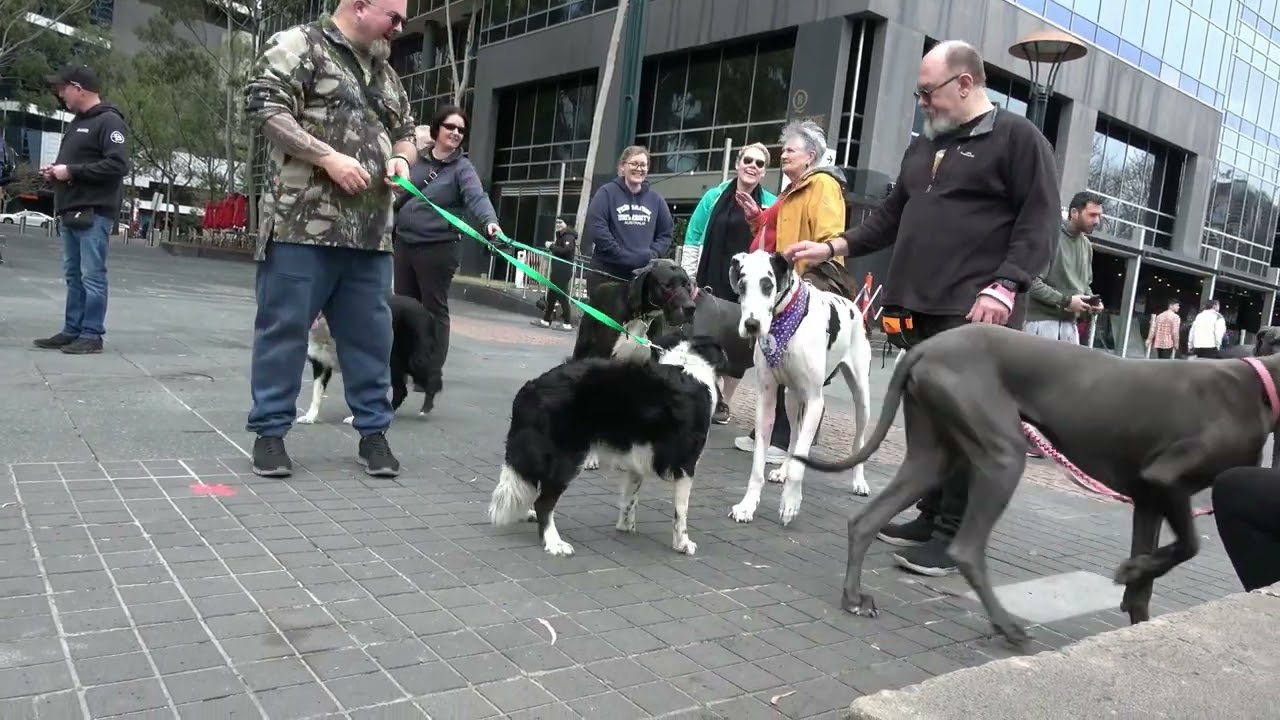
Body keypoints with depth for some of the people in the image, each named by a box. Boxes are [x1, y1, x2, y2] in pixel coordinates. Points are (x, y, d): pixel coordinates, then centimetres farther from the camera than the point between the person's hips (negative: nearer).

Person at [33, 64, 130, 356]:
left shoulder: (109, 121, -7)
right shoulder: (76, 122, 21)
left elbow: (118, 165, -19)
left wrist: (71, 171, -16)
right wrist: (56, 170, 11)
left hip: (94, 213, -9)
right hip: (71, 212, 9)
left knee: (92, 276, -6)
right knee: (73, 275, 10)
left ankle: (92, 335, -3)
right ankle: (72, 331, 15)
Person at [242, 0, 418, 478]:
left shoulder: (386, 75, 23)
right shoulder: (299, 45, 1)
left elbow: (405, 135, 30)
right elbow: (263, 105, -10)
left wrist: (401, 160, 6)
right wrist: (328, 157, -16)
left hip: (371, 233, 6)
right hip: (303, 224, -6)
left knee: (370, 334, 6)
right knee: (284, 327, -1)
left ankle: (373, 431, 16)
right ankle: (270, 431, 11)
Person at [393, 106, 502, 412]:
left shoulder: (462, 168, -5)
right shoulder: (417, 160, 9)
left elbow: (477, 197, -22)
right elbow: (399, 198, 17)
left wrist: (490, 221, -41)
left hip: (439, 248, -5)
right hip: (404, 244, 5)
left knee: (434, 311, -1)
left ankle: (431, 376, 5)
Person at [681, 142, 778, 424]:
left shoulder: (772, 205, 3)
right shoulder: (714, 197, 5)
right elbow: (693, 240, 6)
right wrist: (688, 280, 1)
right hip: (711, 283, 1)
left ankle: (723, 401, 16)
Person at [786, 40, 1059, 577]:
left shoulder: (1017, 137, 1)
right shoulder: (923, 146, 23)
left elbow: (1040, 221, -7)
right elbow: (891, 217, 25)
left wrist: (1005, 286, -19)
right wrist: (833, 246, 13)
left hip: (975, 312, -7)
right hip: (920, 308, 7)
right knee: (923, 415, 9)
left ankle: (955, 536, 1)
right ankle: (930, 516, 20)